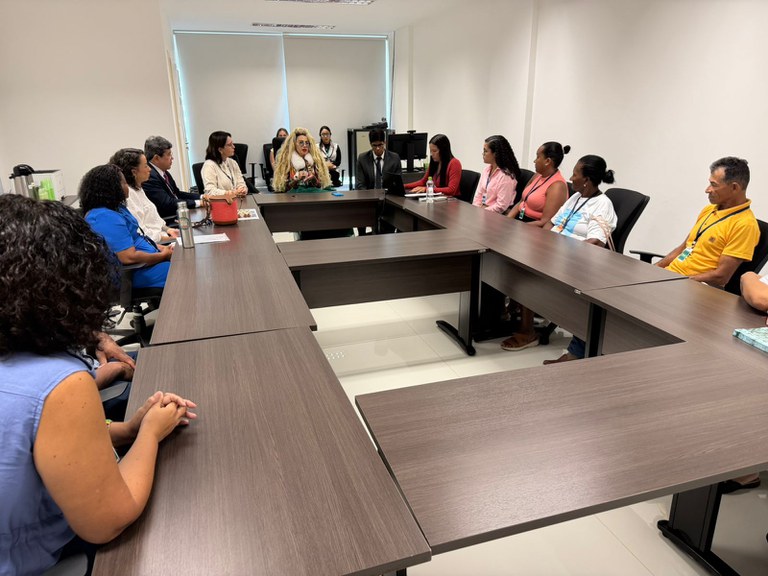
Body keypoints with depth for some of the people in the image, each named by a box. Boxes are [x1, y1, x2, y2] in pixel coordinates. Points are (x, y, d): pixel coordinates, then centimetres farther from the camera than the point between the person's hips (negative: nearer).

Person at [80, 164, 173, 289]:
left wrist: (161, 248, 5)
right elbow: (129, 257, -26)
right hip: (136, 273, -10)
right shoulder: (106, 218, -21)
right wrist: (163, 255, -14)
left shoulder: (115, 208, 10)